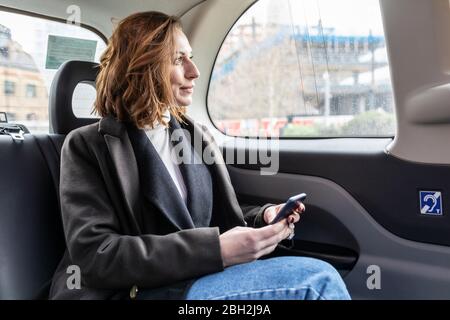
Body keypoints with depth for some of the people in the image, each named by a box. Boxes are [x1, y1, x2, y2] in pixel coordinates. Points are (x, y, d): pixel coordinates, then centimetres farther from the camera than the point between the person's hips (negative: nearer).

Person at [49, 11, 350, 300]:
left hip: (207, 279, 5)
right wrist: (215, 250, -23)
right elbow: (94, 255, -15)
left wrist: (262, 216, -3)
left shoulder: (198, 135, 11)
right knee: (317, 280, -23)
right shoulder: (89, 145, -4)